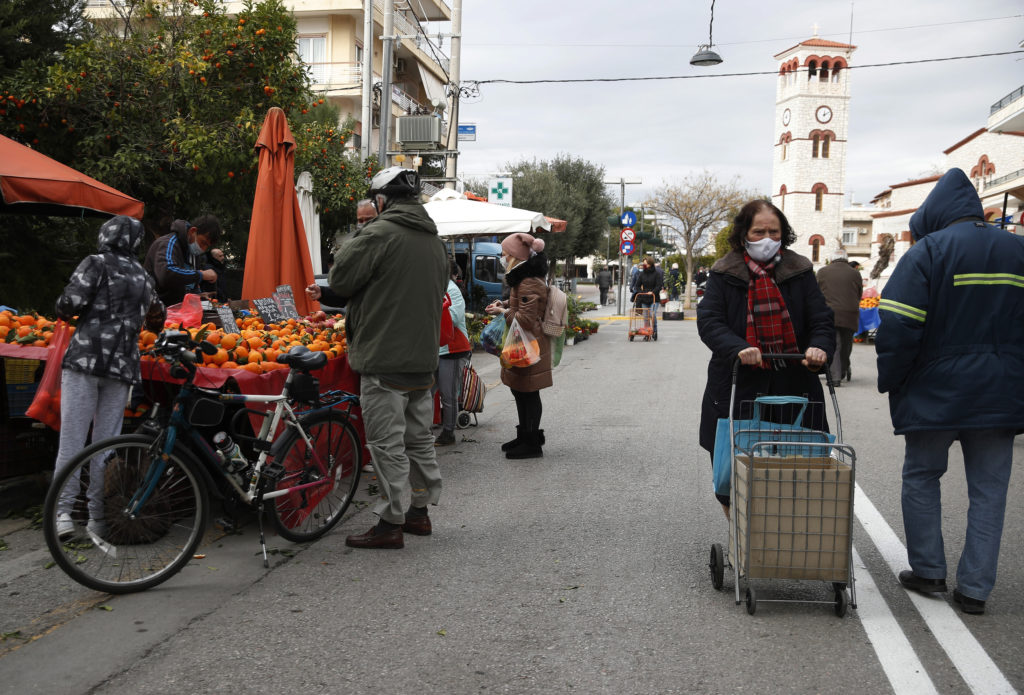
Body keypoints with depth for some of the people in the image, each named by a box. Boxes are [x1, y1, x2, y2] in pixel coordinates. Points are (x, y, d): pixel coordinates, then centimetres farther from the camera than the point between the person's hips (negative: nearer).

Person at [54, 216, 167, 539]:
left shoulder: (96, 263, 2)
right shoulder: (143, 277, 18)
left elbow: (70, 303, -10)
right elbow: (158, 317, 32)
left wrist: (64, 311, 13)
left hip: (85, 358, -4)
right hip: (123, 365, 4)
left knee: (72, 438, -3)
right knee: (107, 442, 6)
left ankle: (64, 512, -10)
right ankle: (98, 519, 7)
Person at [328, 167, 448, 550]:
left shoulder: (379, 234, -14)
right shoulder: (434, 240, 12)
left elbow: (340, 280, -10)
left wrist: (351, 245, 9)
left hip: (384, 362, -8)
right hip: (424, 359, 8)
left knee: (387, 445, -2)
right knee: (419, 438, 17)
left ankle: (390, 524, 4)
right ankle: (420, 511, 28)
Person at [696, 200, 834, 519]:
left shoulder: (799, 271, 7)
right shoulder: (724, 273, 3)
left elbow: (821, 320, 4)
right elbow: (708, 320, -7)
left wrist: (819, 347, -19)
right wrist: (738, 349, -26)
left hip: (793, 387, 1)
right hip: (737, 388, -1)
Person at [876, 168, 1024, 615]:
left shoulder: (927, 251, -10)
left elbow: (897, 327, -17)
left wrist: (890, 382, -4)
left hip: (936, 393, -4)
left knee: (922, 477, 13)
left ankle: (928, 570, 18)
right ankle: (975, 587, 13)